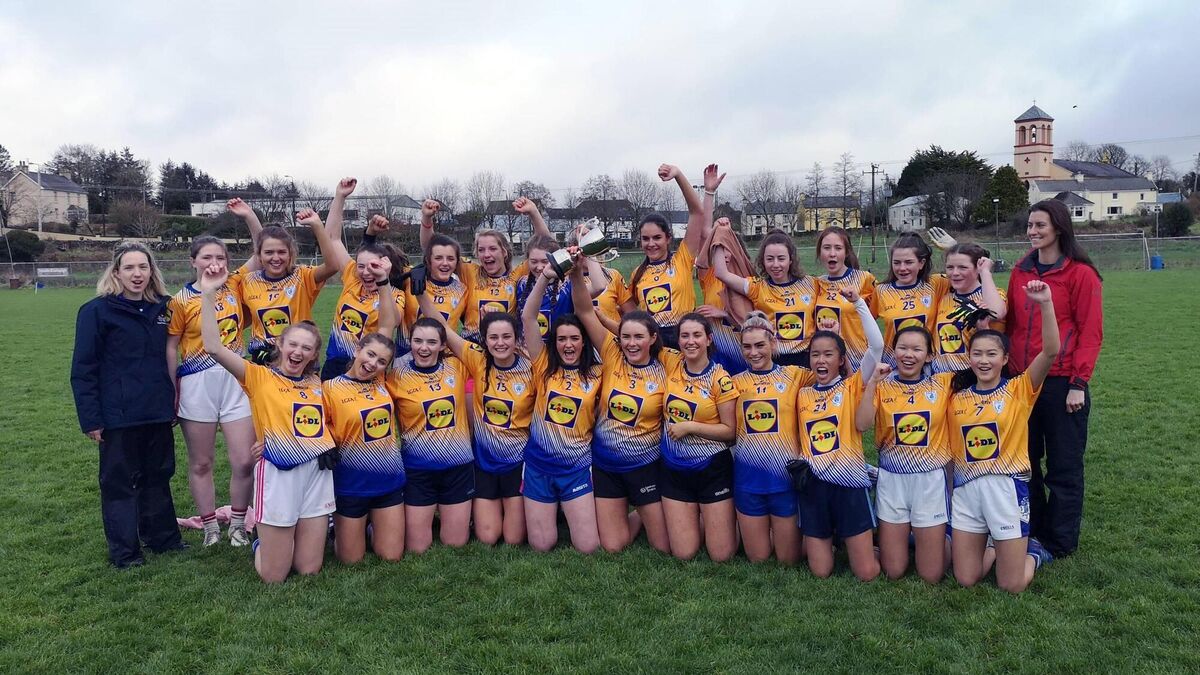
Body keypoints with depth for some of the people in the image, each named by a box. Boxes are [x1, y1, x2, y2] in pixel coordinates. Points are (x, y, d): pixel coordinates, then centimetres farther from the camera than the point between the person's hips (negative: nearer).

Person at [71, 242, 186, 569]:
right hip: (118, 415, -5)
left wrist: (173, 401, 14)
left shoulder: (162, 309, 8)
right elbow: (83, 369, -9)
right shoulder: (97, 311, -8)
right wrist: (91, 419, -12)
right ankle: (124, 551, 16)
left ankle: (163, 537, 28)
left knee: (158, 476, 15)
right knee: (120, 481, 6)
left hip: (158, 413, 5)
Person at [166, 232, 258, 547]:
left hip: (236, 382, 2)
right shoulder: (181, 301, -3)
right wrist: (173, 391, -3)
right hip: (197, 386, -2)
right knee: (201, 463, 9)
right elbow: (171, 348, 0)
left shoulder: (234, 287, 5)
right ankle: (210, 529, 24)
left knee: (244, 461, 0)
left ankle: (238, 526, 19)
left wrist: (247, 212, -2)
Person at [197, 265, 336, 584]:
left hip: (318, 471, 4)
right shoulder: (259, 376, -3)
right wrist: (208, 294, -22)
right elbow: (214, 347, -16)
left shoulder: (316, 384, 11)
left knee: (309, 570, 8)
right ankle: (262, 542, 34)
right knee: (273, 576, 4)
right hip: (278, 473, -4)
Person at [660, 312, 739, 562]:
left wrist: (690, 426, -17)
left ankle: (722, 518, 32)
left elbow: (730, 430, -10)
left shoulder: (720, 379, -11)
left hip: (712, 469, -3)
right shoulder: (671, 366, -1)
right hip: (674, 469, 3)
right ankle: (695, 518, 34)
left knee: (722, 555, 1)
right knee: (683, 554, 4)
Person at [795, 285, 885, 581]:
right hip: (814, 484, 3)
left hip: (850, 481, -2)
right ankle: (827, 540, 36)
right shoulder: (802, 395, 9)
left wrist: (858, 303, -14)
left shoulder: (853, 386, -1)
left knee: (867, 573, 0)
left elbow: (877, 346, -15)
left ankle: (853, 542, 31)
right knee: (820, 571, 6)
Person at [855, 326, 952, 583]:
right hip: (891, 478, 1)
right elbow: (861, 424, -14)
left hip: (931, 479, 0)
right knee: (893, 571, 9)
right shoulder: (883, 386, 0)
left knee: (932, 575, 6)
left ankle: (939, 539, 37)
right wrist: (872, 382, -18)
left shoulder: (942, 384, 0)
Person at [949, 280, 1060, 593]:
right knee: (966, 579, 7)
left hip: (1006, 487, -3)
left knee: (1012, 585, 2)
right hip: (966, 488, 3)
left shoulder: (1019, 390, -4)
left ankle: (1032, 552, 33)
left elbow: (1050, 351, -20)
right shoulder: (957, 397, 5)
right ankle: (995, 549, 37)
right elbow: (949, 447, 12)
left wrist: (1046, 304, -29)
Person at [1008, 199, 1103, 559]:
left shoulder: (1081, 273, -7)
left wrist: (1078, 383, -13)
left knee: (1064, 467, 6)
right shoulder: (1020, 272, 9)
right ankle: (1030, 531, 28)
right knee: (1024, 460, 13)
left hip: (1062, 382, -5)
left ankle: (1060, 543, 18)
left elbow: (1090, 332, -9)